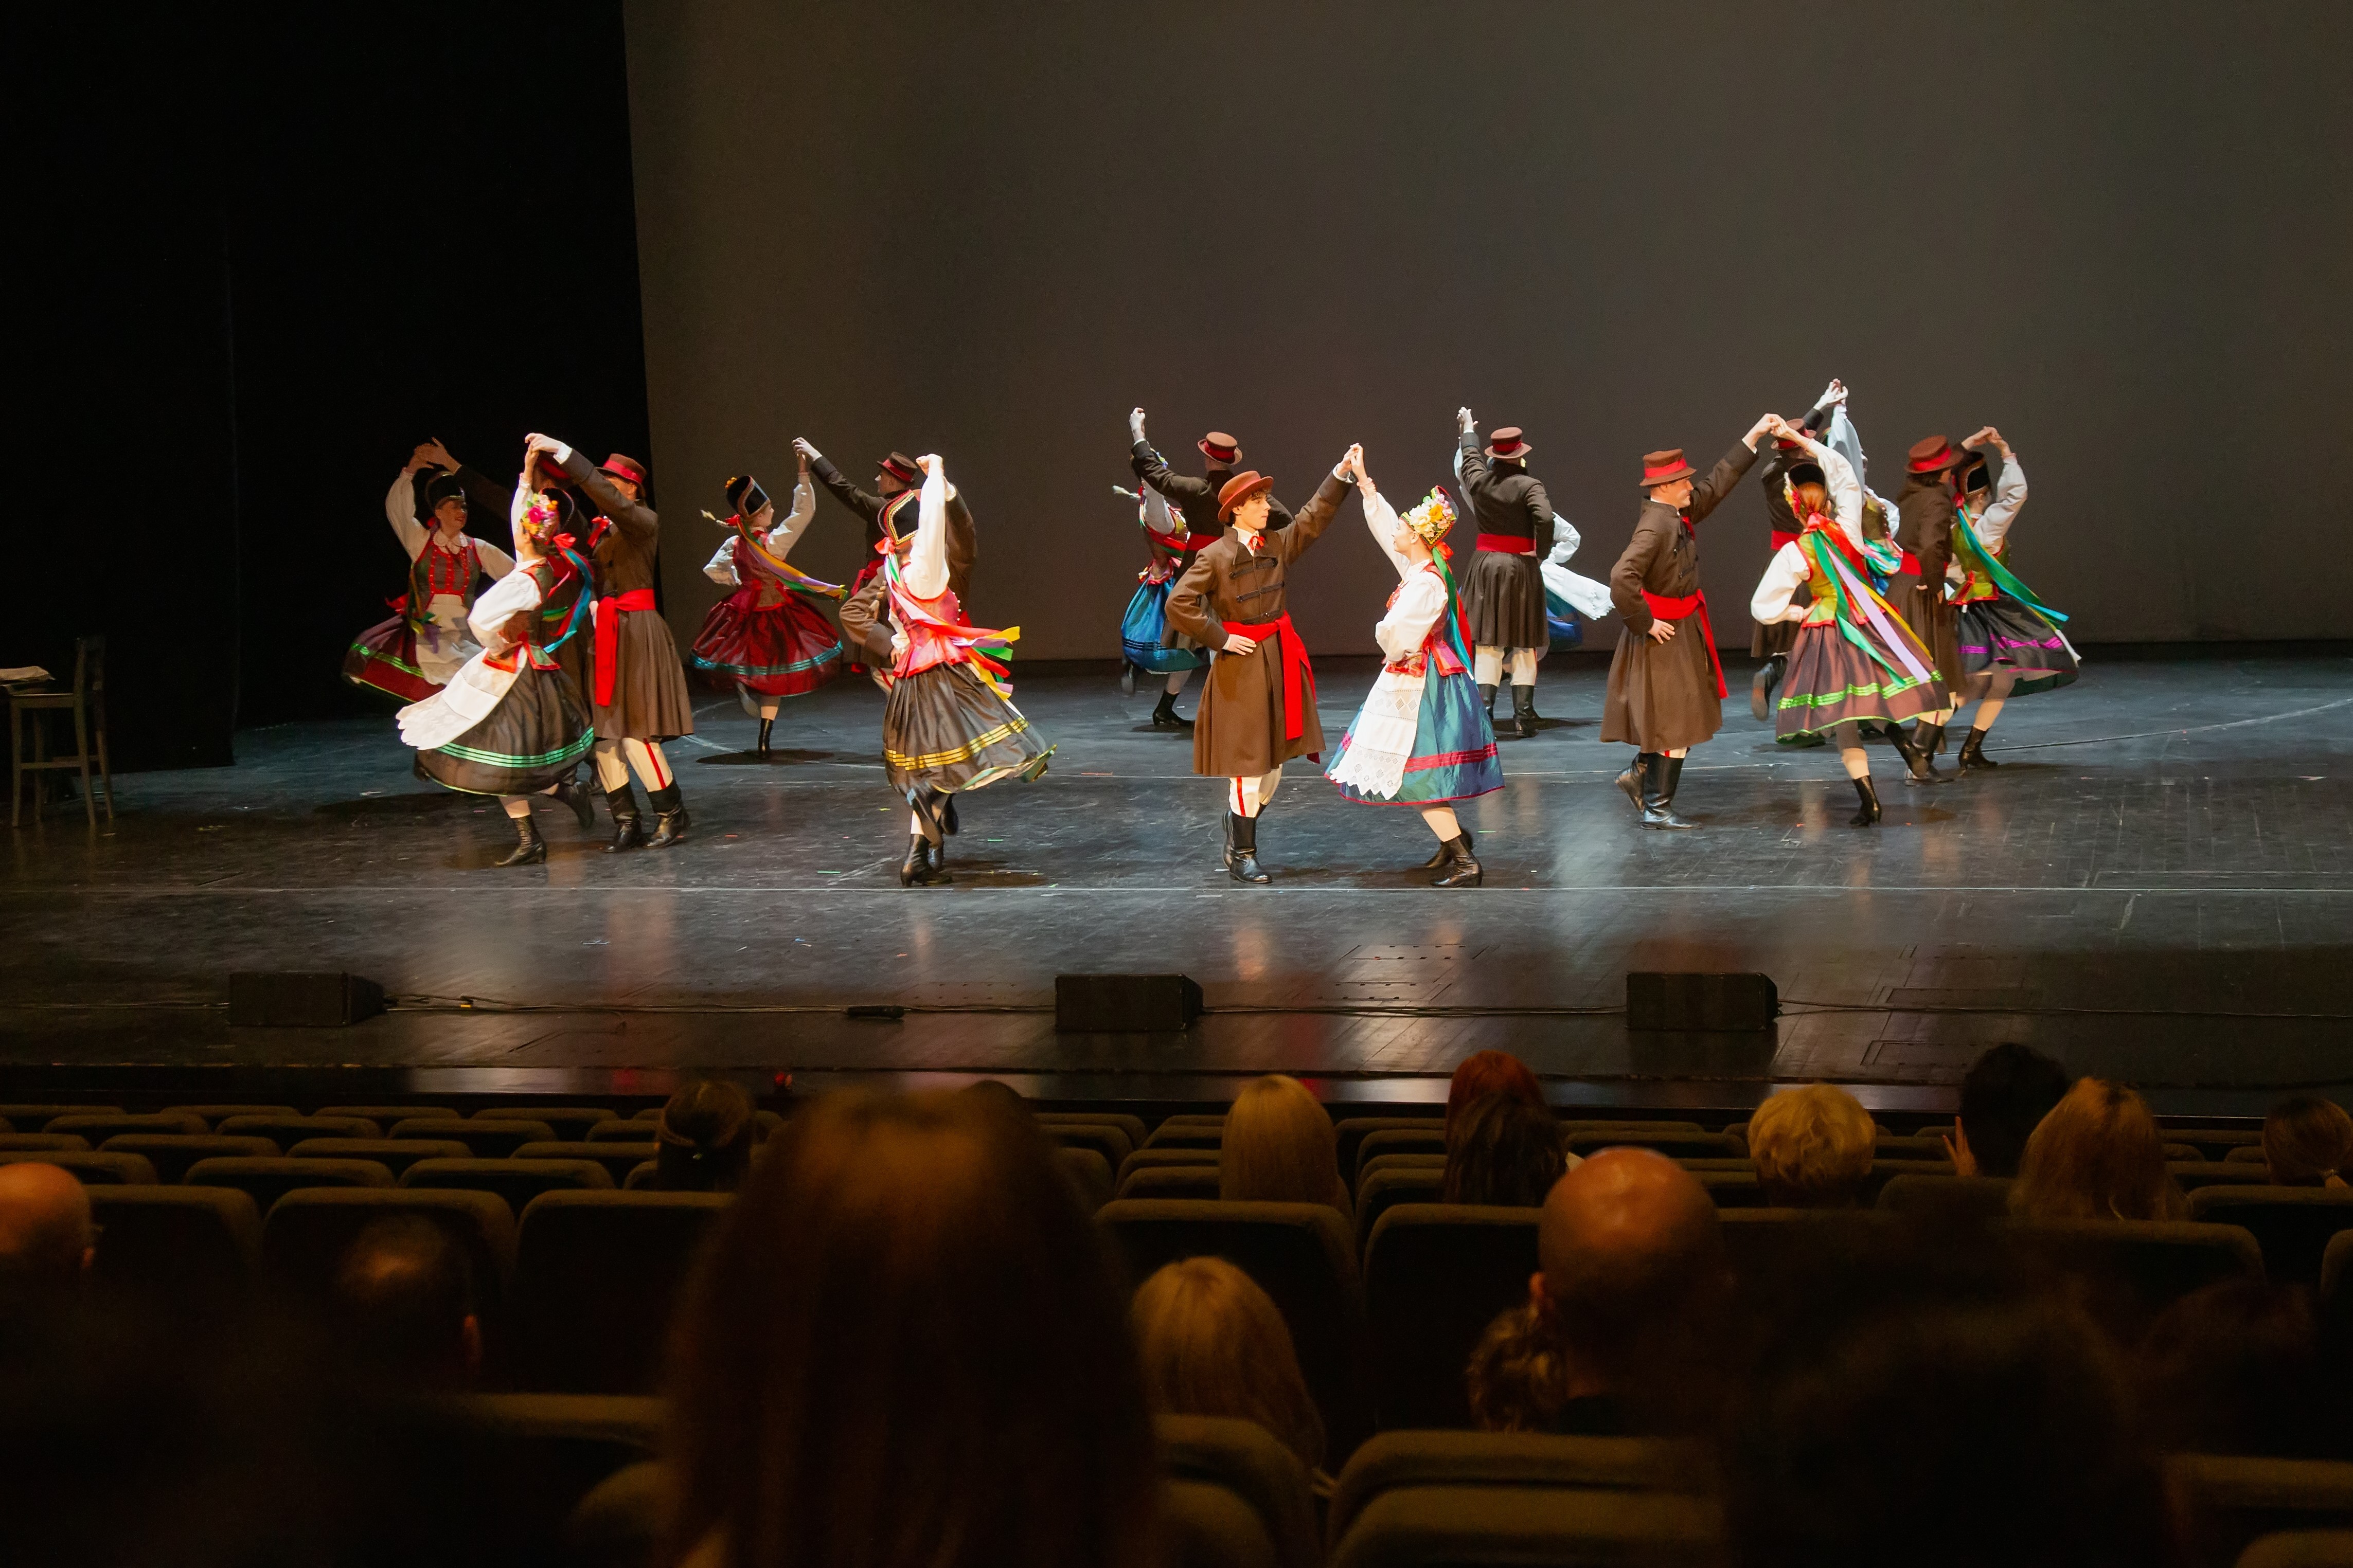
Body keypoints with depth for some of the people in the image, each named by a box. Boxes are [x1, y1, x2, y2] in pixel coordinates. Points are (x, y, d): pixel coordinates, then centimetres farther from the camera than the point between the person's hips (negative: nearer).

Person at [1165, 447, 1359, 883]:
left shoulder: (1278, 545, 6)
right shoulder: (1215, 557, -11)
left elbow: (1314, 517, 5)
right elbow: (1178, 605, -15)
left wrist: (1341, 471, -4)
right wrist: (1219, 638, -13)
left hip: (1280, 662, 7)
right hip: (1241, 666, -7)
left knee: (1273, 764, 12)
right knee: (1248, 765, -4)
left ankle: (1238, 840, 29)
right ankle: (1242, 859, 5)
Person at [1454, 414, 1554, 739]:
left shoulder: (1479, 481, 1)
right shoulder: (1529, 486, -12)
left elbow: (1471, 458, 23)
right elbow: (1545, 518, -28)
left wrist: (1468, 430, 43)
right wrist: (1542, 552, -11)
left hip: (1485, 566, 3)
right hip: (1521, 567, -3)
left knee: (1487, 643, 7)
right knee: (1524, 645, 4)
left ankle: (1484, 711, -1)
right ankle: (1523, 719, 5)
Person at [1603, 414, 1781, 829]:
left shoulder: (1680, 514, 4)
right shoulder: (1654, 527, -24)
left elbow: (1718, 483, 16)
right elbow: (1622, 579, -33)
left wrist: (1754, 435, 15)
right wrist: (1645, 623, -23)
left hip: (1686, 630, 10)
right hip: (1666, 636, -10)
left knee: (1687, 715, 17)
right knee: (1674, 722, -2)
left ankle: (1640, 775, 28)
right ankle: (1657, 809, 6)